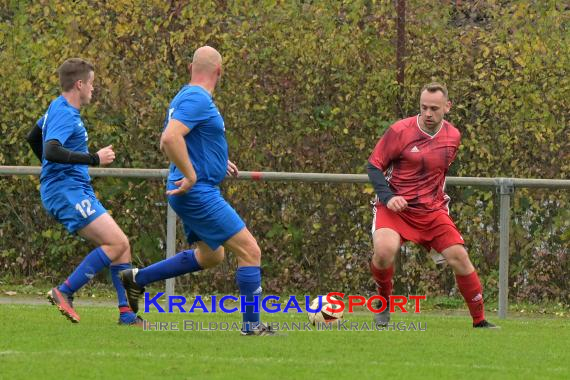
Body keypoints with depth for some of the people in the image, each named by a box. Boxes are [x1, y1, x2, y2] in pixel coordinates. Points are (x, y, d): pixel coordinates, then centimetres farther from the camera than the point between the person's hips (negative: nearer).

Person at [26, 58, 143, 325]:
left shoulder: (59, 109, 17)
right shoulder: (65, 115, -14)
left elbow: (33, 138, 32)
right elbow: (51, 151, -30)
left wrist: (53, 170, 43)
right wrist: (94, 159, -24)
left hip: (78, 191, 11)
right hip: (66, 191, -11)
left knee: (121, 244, 6)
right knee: (116, 243, -18)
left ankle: (127, 315, 4)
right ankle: (64, 293, -13)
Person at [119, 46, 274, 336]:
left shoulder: (185, 97, 14)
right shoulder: (198, 99, -17)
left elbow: (167, 142, 25)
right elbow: (170, 139, -30)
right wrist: (191, 176, -23)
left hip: (194, 194, 10)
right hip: (199, 193, -10)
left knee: (211, 255, 24)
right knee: (249, 250, -8)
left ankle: (137, 279, 24)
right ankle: (252, 325, -4)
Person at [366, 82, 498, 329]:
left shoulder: (453, 137, 5)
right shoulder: (400, 131, -11)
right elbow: (373, 166, -6)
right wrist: (387, 197, -18)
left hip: (432, 211, 4)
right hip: (395, 207, -4)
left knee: (459, 257, -8)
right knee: (384, 250, -30)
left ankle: (480, 321, 7)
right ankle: (383, 301, 0)